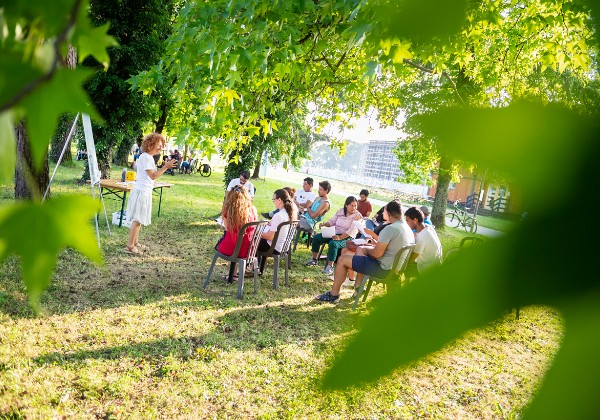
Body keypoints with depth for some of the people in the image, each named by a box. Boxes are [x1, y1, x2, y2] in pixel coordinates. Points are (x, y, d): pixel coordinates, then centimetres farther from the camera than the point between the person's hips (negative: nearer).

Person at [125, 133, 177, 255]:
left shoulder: (149, 157, 15)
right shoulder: (145, 157, -15)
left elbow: (153, 174, 14)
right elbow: (153, 176, -19)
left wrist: (165, 166, 7)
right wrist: (165, 167, -20)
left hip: (145, 191, 10)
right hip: (141, 191, -10)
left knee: (139, 219, 15)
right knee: (137, 219, -7)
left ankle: (135, 242, 24)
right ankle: (130, 246, -2)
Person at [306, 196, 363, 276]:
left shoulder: (357, 216, -11)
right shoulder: (340, 211, 6)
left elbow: (352, 230, -21)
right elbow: (332, 221, 15)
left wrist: (340, 237, -31)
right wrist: (324, 224, -7)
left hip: (347, 237, -7)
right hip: (334, 233, 7)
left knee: (333, 243, -36)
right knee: (316, 238, -4)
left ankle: (330, 266, -26)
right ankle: (314, 259, 9)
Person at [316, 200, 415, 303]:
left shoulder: (390, 229, -23)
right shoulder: (408, 228, 6)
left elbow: (377, 254, -24)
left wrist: (367, 250, -4)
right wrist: (378, 244, 11)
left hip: (383, 269, -10)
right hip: (395, 267, 10)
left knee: (342, 260, 0)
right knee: (360, 249, 27)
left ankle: (333, 295, 10)